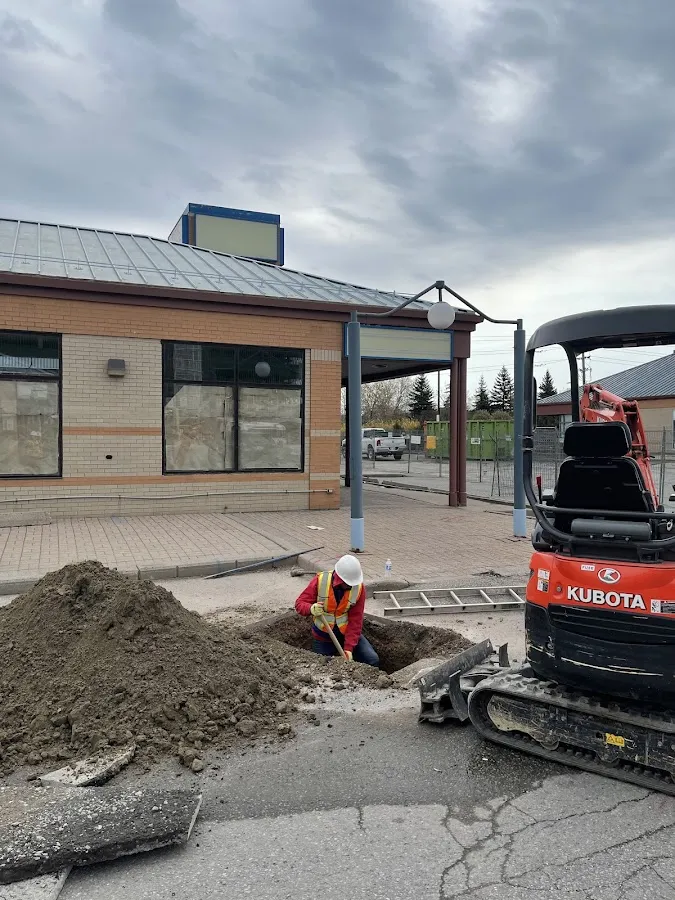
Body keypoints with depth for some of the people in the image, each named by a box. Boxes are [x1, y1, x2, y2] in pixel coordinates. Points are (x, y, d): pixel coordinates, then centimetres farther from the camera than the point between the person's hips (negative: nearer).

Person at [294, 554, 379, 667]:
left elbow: (355, 620, -15)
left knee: (373, 660, -12)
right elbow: (300, 603, -16)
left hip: (347, 633, 0)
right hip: (323, 637, 0)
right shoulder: (320, 581, -19)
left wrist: (348, 647, -21)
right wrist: (311, 609, -39)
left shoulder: (359, 588, -16)